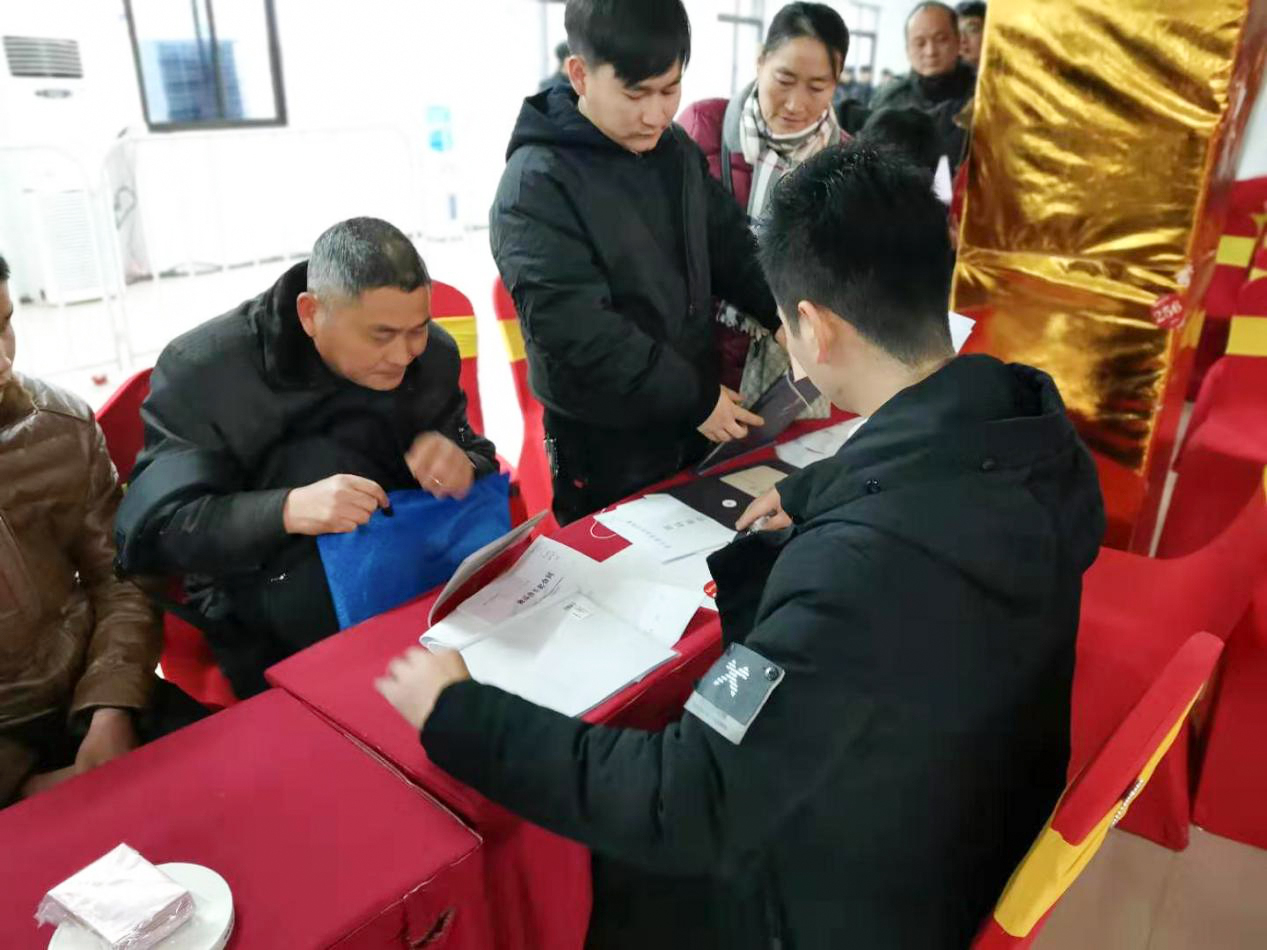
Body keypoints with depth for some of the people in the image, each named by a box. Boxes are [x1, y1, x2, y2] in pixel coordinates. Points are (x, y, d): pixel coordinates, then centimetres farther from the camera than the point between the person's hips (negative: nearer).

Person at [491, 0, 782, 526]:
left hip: (692, 421, 7)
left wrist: (784, 317, -8)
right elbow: (576, 331, -26)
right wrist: (694, 398, -22)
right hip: (604, 445, -6)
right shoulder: (537, 185, -20)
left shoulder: (677, 149, 4)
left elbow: (731, 245, 10)